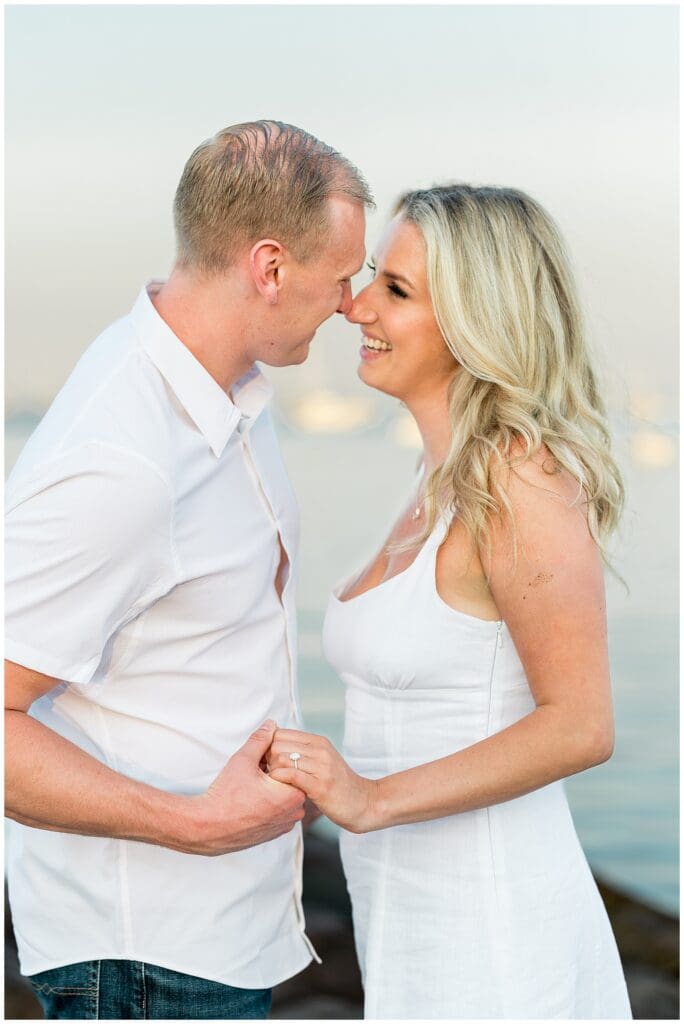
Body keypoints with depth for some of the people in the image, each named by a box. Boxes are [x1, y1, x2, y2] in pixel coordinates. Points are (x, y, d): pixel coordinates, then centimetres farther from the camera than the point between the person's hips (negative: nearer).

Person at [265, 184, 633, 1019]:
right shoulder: (448, 479, 10)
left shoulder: (522, 477, -17)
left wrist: (370, 799, -25)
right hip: (422, 924, 9)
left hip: (490, 947, -9)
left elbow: (579, 725, -21)